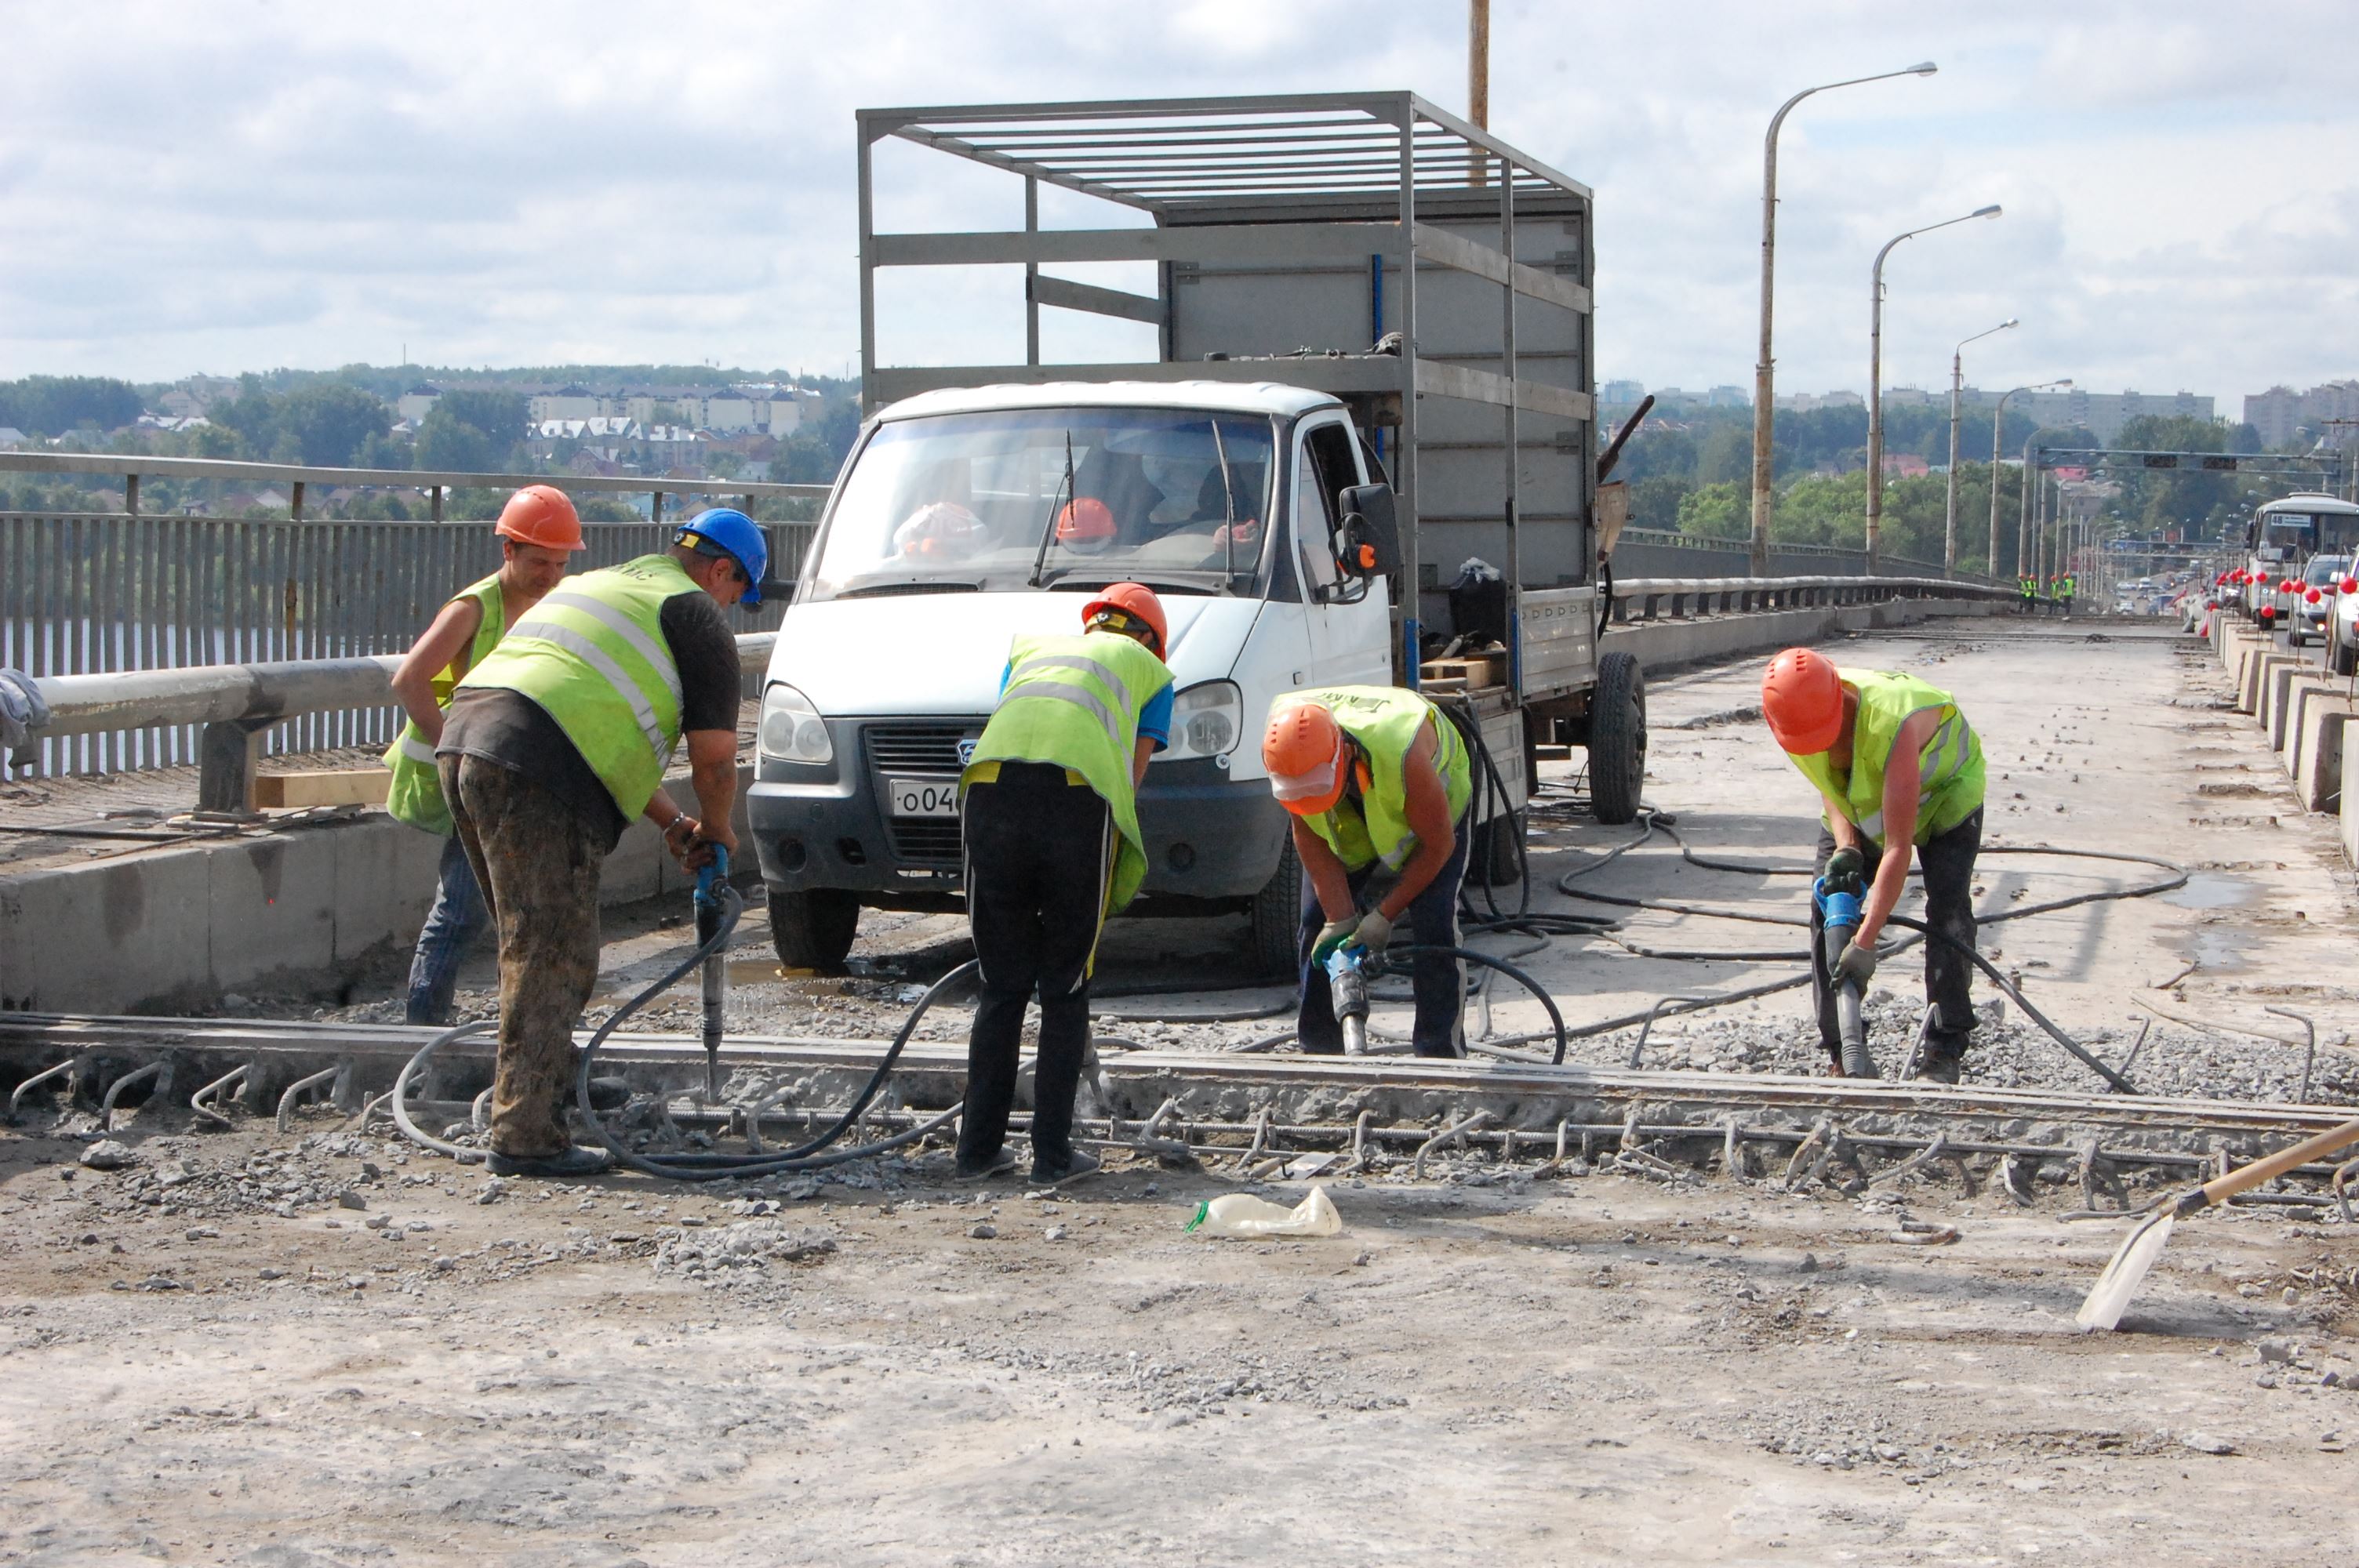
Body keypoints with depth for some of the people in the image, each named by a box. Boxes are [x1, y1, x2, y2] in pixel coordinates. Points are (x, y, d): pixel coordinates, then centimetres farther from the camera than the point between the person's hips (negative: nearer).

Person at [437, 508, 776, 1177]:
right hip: (533, 774, -9)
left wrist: (671, 821, 36)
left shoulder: (599, 585, 33)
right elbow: (714, 757, 1)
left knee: (535, 950, 21)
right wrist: (715, 831, 20)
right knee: (553, 960, -5)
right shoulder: (695, 614, 5)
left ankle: (528, 1096, 29)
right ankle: (526, 1137, -6)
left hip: (465, 744, 9)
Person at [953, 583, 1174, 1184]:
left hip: (990, 787, 3)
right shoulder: (1150, 671, 28)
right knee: (1065, 991, 11)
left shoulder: (1029, 647, 36)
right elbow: (1130, 780, 20)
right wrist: (1105, 898, 24)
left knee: (1002, 988, 15)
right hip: (1078, 798, -3)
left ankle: (979, 1148, 17)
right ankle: (1053, 1154, 11)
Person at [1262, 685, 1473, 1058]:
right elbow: (1309, 837, -17)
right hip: (1346, 823, 4)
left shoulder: (1402, 755, -45)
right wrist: (1340, 918, -23)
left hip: (1434, 798, -4)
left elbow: (1437, 845, -29)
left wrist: (1384, 915, -25)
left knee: (1433, 922, -18)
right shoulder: (1287, 754, -32)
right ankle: (1319, 1049, 8)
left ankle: (1441, 1054, -12)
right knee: (1317, 922, -3)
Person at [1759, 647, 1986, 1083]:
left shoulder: (1892, 724, -45)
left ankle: (1944, 1052, -16)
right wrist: (1845, 844, -22)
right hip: (1858, 804, 5)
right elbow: (1828, 784, -4)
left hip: (1943, 789, -5)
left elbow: (1898, 848, -44)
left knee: (1948, 908, -22)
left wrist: (1865, 943, -45)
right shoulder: (1794, 715, -26)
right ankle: (1841, 1054, 0)